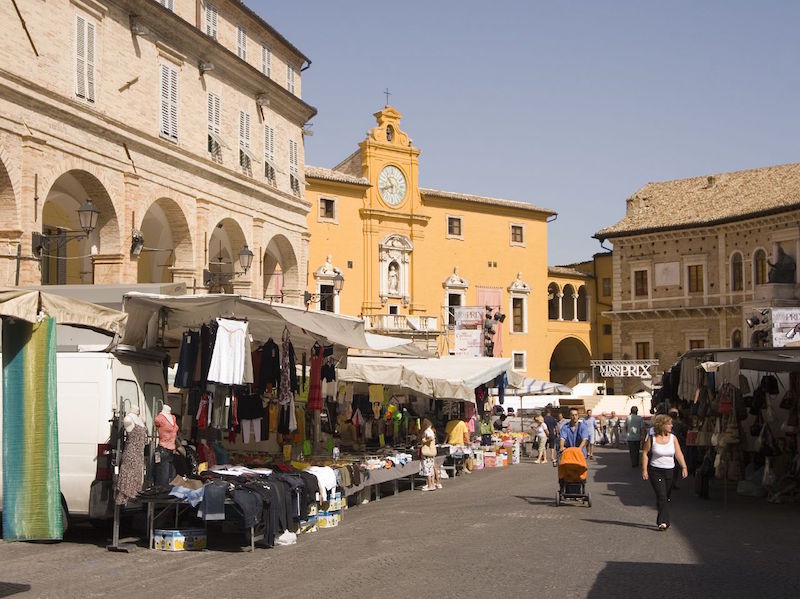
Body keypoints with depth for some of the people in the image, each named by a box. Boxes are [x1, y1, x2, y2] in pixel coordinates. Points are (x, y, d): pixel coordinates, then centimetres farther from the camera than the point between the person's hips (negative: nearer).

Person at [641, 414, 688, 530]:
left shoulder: (672, 438, 2)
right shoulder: (652, 438, -5)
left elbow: (679, 454, -1)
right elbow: (645, 453, -1)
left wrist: (684, 467, -12)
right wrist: (644, 470, -7)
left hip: (670, 471, 4)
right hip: (655, 471, -3)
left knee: (667, 498, 9)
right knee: (661, 496, -14)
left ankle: (661, 521, 24)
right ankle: (664, 522, -12)